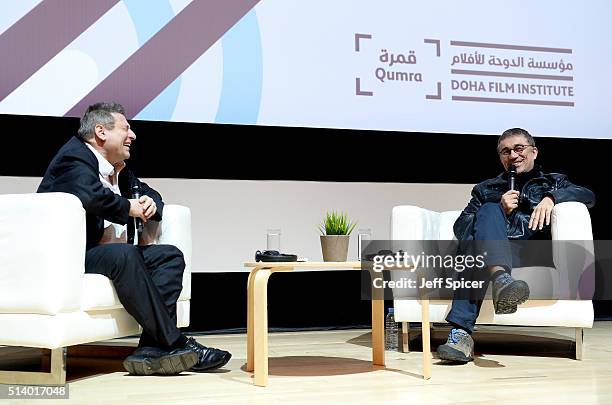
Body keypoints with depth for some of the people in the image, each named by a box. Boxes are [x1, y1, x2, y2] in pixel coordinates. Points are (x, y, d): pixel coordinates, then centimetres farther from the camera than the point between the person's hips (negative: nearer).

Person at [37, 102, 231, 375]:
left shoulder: (118, 167, 19)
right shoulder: (75, 158, -10)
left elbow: (147, 193, 29)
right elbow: (91, 196, -31)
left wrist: (150, 203, 4)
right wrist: (129, 208, -15)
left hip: (115, 256, 10)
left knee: (170, 256, -5)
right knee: (123, 254, -35)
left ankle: (151, 350, -21)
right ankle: (175, 344, -29)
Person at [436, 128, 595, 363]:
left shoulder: (553, 182, 29)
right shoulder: (486, 189, 33)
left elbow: (588, 196, 7)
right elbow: (460, 229, 17)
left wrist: (551, 197, -13)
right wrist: (500, 210, 2)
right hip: (493, 253, 1)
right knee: (489, 210, -30)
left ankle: (461, 330, -50)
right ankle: (500, 278, -57)